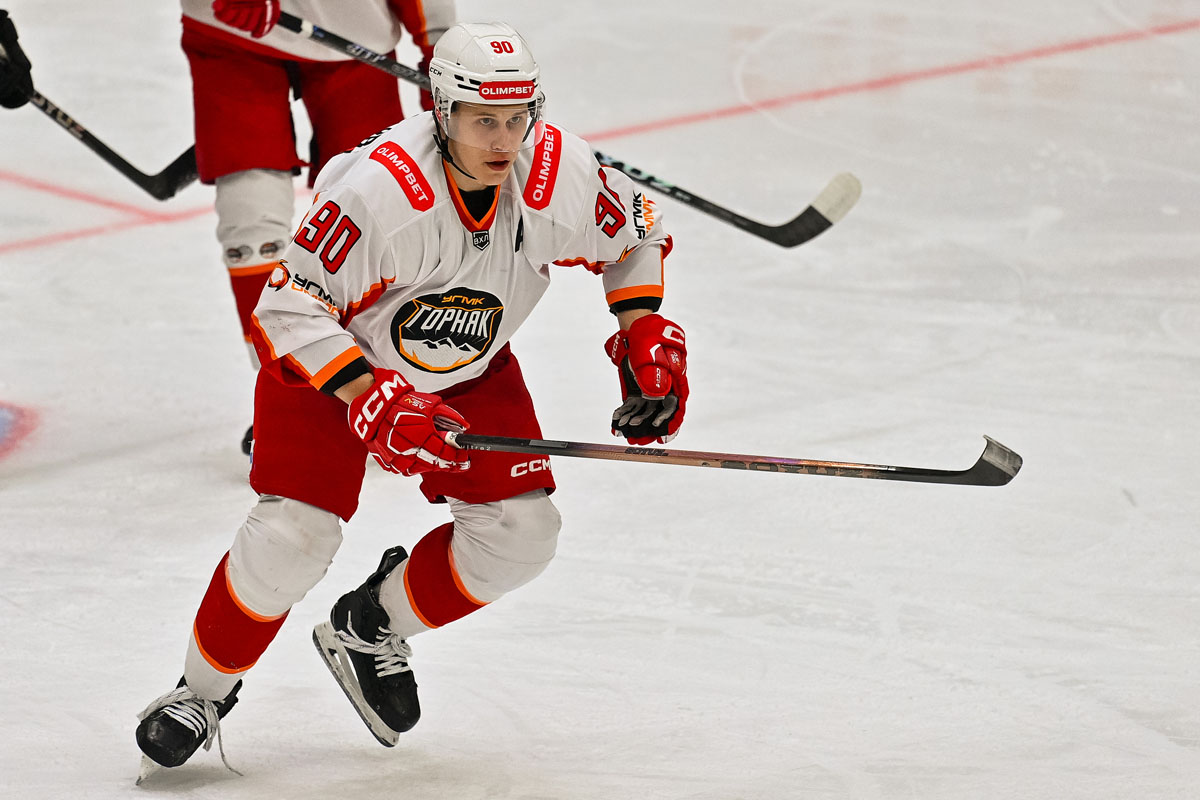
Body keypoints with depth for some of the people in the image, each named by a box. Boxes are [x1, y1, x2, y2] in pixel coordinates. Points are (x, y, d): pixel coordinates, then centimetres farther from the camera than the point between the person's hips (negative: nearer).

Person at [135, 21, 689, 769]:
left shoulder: (560, 175, -23)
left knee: (521, 532, -7)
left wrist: (646, 336, -9)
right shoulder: (385, 188, -37)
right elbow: (289, 307, -32)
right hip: (334, 354, -5)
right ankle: (204, 690, 6)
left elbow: (635, 231, 0)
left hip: (468, 367, 5)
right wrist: (373, 400, -40)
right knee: (295, 535, -19)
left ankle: (369, 630, 17)